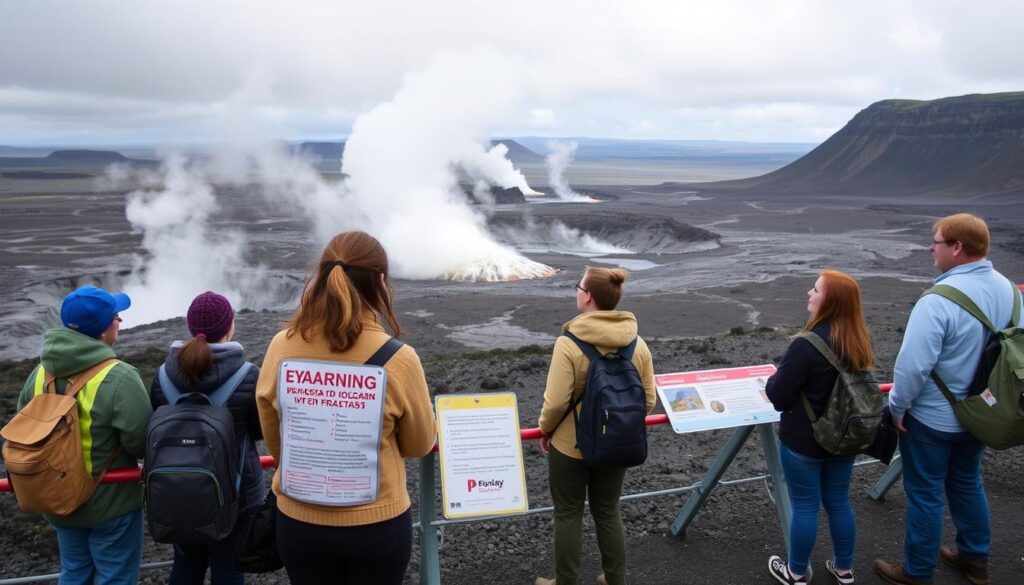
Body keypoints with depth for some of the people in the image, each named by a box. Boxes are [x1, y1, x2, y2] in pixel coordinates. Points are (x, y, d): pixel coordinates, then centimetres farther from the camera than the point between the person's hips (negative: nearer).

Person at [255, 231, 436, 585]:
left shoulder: (281, 347, -13)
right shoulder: (398, 359, -21)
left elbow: (273, 441, 3)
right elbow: (420, 445, -5)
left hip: (298, 519, 2)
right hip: (377, 521, -2)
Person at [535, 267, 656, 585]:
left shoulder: (569, 343, -22)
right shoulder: (638, 342, -7)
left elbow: (555, 403, -22)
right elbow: (648, 399, -2)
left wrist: (545, 429, -2)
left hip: (571, 445, -4)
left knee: (568, 514, 14)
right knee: (608, 512, 22)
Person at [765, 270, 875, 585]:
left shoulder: (806, 345, -28)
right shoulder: (860, 341, -3)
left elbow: (778, 396, -22)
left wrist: (772, 380, -1)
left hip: (804, 442, -7)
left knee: (805, 507, 9)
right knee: (839, 502, 21)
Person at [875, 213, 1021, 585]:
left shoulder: (940, 299, -29)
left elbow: (913, 364, -29)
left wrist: (897, 407, -13)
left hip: (933, 417, -7)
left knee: (924, 493, 8)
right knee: (967, 481, 25)